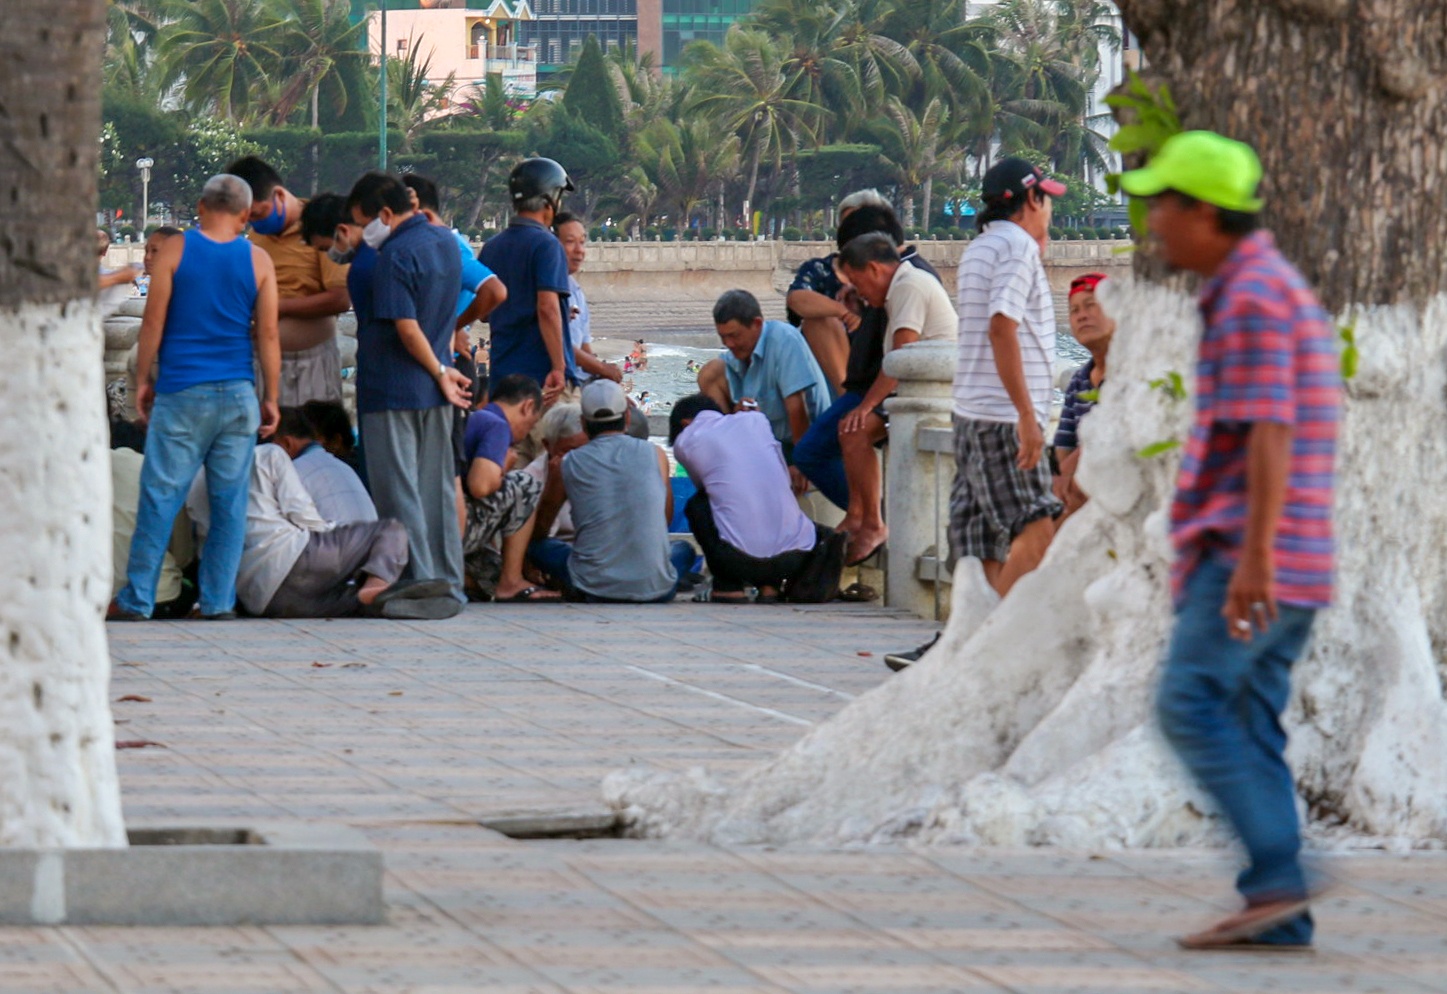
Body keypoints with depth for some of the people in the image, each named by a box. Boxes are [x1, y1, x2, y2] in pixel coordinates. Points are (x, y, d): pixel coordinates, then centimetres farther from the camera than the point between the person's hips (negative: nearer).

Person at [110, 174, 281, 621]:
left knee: (160, 494, 0)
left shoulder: (175, 250, -2)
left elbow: (153, 321, -2)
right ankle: (218, 599, 6)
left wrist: (143, 380, 8)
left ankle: (137, 599, 1)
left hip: (182, 392, -2)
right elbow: (268, 335, 4)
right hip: (238, 394, 2)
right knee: (230, 499, 6)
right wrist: (271, 399, 10)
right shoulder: (259, 261, 4)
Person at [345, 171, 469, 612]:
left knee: (398, 493, -2)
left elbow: (408, 329, -21)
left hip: (393, 390, -8)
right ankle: (448, 585, 14)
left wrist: (441, 373, -11)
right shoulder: (446, 242, 9)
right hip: (433, 392, 8)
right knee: (438, 489, 11)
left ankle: (416, 584, -3)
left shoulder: (395, 256, -17)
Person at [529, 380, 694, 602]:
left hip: (592, 589, -1)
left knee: (539, 545, 24)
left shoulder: (569, 463, 4)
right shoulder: (655, 455, 5)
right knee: (683, 550, 34)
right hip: (654, 590, 1)